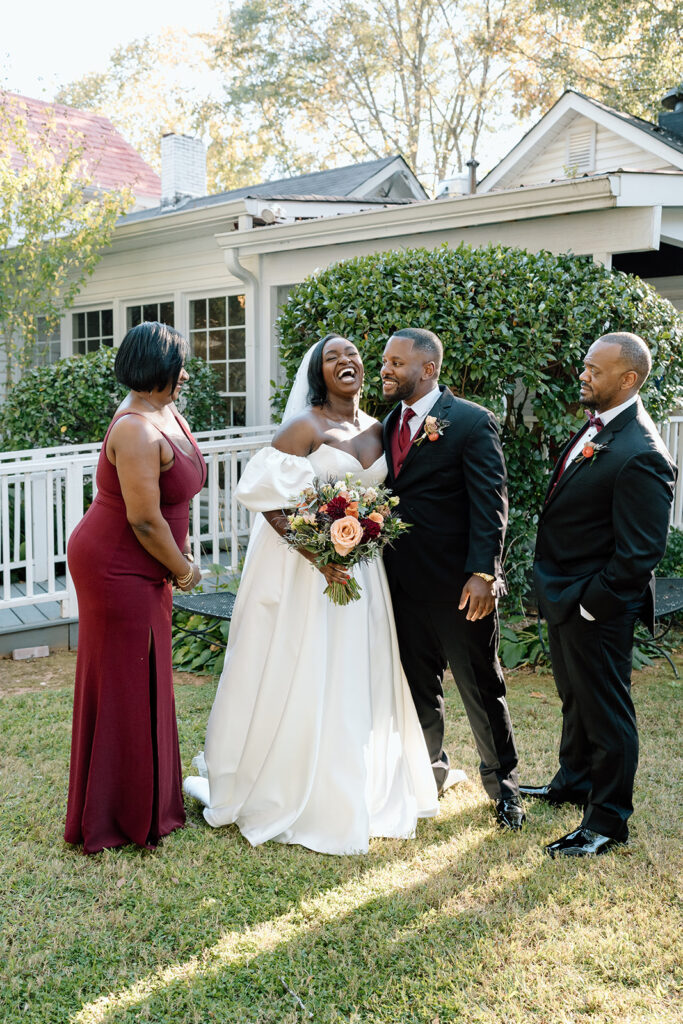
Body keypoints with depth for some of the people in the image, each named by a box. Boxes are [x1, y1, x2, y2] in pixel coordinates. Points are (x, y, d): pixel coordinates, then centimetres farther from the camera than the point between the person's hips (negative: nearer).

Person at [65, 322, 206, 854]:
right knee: (122, 687, 2)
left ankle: (149, 798, 36)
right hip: (117, 570, -10)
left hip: (143, 569, 10)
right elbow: (144, 519, -25)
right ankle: (122, 817, 18)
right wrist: (183, 570, -11)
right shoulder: (138, 430, -25)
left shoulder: (166, 413, 5)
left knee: (146, 682, 19)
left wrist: (182, 548, 10)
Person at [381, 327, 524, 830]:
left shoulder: (473, 422, -9)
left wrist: (483, 573, -21)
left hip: (458, 585, -6)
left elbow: (490, 503, -13)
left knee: (481, 687, 7)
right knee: (419, 687, 17)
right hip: (404, 581, 6)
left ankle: (503, 783, 26)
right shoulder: (389, 424, 10)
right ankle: (432, 770, 36)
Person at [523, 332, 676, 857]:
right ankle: (574, 782, 48)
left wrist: (591, 604, -18)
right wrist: (557, 593, 14)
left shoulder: (641, 455, -27)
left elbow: (641, 553, -25)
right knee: (576, 697, 27)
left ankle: (608, 822, 24)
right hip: (564, 597, 10)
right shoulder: (598, 426, 3)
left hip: (597, 608, -10)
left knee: (606, 713, 7)